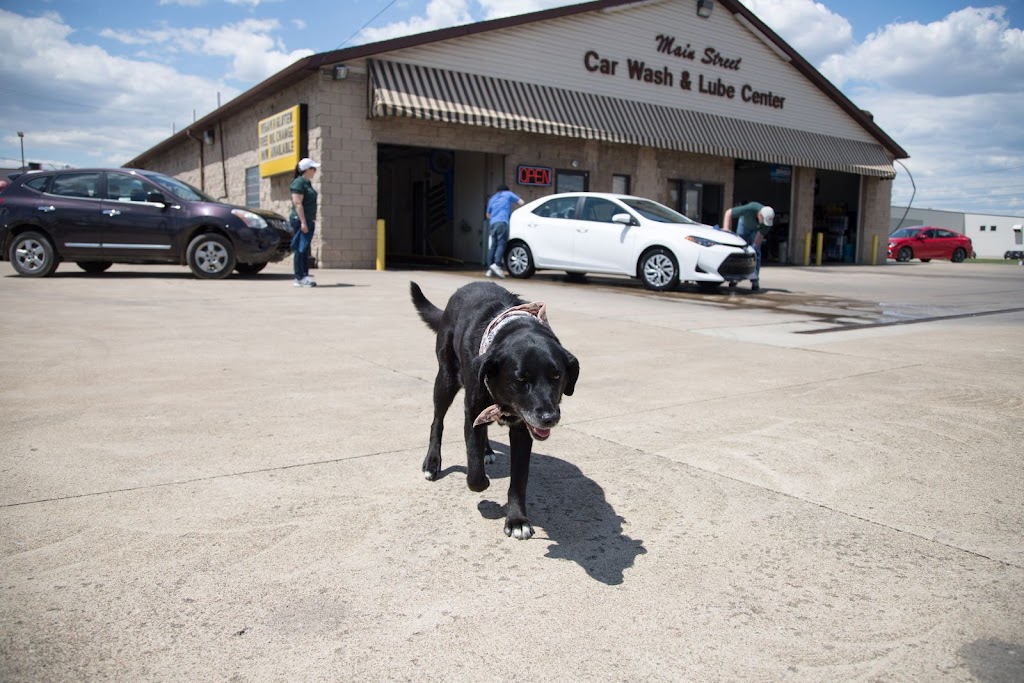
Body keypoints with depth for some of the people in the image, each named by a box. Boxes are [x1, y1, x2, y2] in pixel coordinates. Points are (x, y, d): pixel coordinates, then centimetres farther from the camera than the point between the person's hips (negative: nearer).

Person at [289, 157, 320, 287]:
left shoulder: (307, 183, 18)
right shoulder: (298, 183, -12)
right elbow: (297, 203, -18)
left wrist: (311, 222, 22)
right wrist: (303, 222, -23)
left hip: (308, 221, 10)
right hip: (301, 221, -10)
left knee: (305, 250, 10)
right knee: (300, 249, -9)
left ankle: (305, 275, 14)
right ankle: (299, 278, -8)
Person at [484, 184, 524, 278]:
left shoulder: (492, 199, 30)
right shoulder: (508, 194, 16)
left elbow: (488, 215, 36)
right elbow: (521, 203, 13)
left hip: (493, 223, 5)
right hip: (502, 222, -5)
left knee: (493, 246, 4)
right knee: (501, 244, -12)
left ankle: (490, 269, -2)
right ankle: (497, 264, -29)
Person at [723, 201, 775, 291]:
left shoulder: (769, 218, -34)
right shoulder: (749, 209, -41)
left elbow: (761, 235, -24)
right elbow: (729, 212, -33)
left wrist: (754, 247, -32)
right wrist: (726, 228, -41)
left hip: (756, 230, 0)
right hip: (744, 224, 0)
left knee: (756, 253, -12)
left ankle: (755, 280, -11)